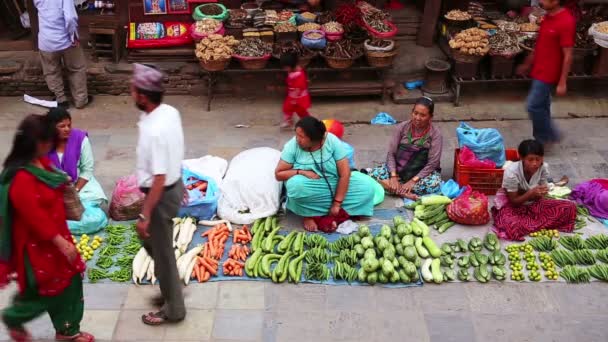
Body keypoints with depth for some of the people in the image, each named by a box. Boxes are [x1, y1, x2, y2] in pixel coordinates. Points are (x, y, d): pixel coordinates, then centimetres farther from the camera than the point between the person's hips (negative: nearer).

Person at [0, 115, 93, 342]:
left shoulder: (40, 161, -1)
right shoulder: (21, 178, -30)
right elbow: (35, 216, -28)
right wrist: (60, 241, -24)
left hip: (54, 234, 9)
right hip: (37, 243, -9)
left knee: (70, 280, 15)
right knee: (45, 289, 8)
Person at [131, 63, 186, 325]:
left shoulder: (154, 132, -31)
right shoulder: (171, 112, -4)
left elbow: (159, 179, -27)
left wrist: (145, 215, -21)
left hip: (163, 194, -9)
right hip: (175, 185, 9)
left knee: (162, 252, 9)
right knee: (150, 240, 28)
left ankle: (173, 309, 28)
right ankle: (170, 289, 43)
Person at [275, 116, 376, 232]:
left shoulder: (332, 141, -15)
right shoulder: (292, 145, -14)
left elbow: (345, 173, -16)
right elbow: (278, 174, -10)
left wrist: (337, 203, -20)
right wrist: (301, 172, -25)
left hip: (335, 186, 2)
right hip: (310, 191, -2)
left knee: (366, 187, -20)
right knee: (296, 186, -36)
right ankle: (309, 215, -10)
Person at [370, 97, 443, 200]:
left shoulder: (435, 134, -12)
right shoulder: (402, 127, -6)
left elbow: (433, 163, -15)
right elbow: (391, 153, -6)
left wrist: (413, 180, -24)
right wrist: (393, 176, -20)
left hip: (422, 173, -2)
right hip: (398, 169, 2)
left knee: (434, 183, -34)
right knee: (375, 174, -23)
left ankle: (397, 190, -26)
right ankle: (406, 193, -31)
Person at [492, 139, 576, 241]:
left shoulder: (543, 168, -15)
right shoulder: (511, 172, -27)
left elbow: (538, 197, -5)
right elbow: (513, 201, -18)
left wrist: (541, 193, -30)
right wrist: (531, 193, -34)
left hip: (533, 204, 5)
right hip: (511, 205, -5)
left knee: (570, 207, -12)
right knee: (512, 228, -40)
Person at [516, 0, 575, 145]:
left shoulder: (566, 22, -21)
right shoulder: (548, 17, 6)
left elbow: (568, 55, -20)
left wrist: (562, 82, -20)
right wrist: (527, 64, 25)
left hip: (548, 74, -9)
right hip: (539, 71, 9)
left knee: (534, 106, -6)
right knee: (541, 106, 15)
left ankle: (549, 136, 11)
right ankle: (543, 137, 26)